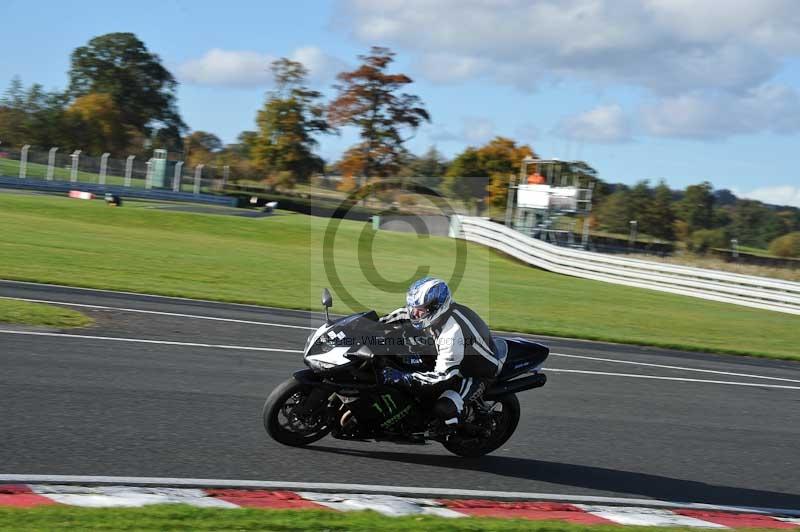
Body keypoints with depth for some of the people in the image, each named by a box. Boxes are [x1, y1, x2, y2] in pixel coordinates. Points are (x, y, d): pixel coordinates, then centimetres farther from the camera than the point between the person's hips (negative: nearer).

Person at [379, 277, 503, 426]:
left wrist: (403, 378, -39)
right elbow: (408, 311, 10)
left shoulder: (452, 333, -39)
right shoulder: (439, 311, -13)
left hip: (478, 373, -9)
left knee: (444, 408, -28)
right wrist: (382, 321, 1)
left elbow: (443, 375, -38)